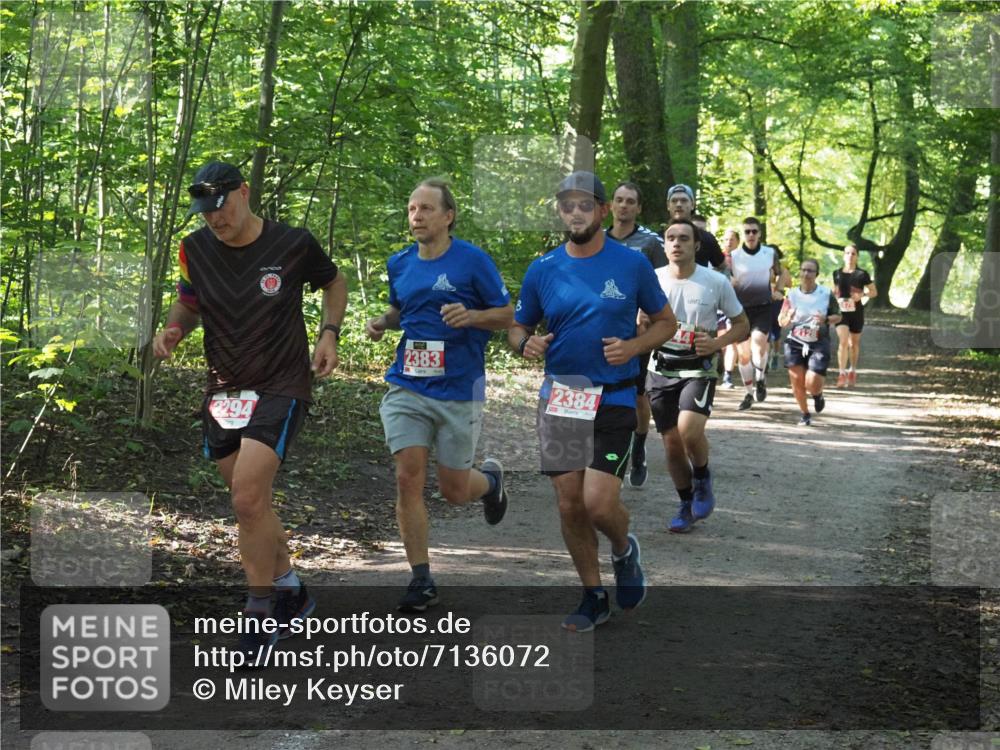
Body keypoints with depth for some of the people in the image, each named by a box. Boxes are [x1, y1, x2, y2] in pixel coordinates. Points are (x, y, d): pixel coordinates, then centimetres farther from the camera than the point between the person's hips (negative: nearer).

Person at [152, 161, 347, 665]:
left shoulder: (292, 244, -10)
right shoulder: (196, 249, -2)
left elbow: (334, 282, 8)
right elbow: (187, 302, 14)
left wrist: (329, 333, -7)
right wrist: (172, 329, -7)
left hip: (281, 387, -5)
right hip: (224, 390, 5)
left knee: (247, 499, -18)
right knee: (252, 503, 13)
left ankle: (261, 614, -4)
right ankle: (291, 593, 34)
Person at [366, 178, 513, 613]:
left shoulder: (473, 261, -7)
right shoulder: (399, 264, 8)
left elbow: (506, 316, -1)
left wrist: (470, 316, -20)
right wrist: (381, 323, 4)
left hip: (459, 391, -3)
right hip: (407, 388, 3)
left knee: (453, 491, 5)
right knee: (408, 479, -9)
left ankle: (490, 479, 42)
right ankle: (421, 579, 1)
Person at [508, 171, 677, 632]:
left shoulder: (632, 264, -1)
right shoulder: (542, 270, 4)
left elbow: (665, 322, 8)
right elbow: (517, 327, 13)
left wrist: (632, 346, -11)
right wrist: (527, 344, -10)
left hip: (614, 400, -3)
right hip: (558, 399, 3)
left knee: (599, 504, -13)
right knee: (569, 505, 5)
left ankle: (624, 551, 23)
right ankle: (594, 597, 23)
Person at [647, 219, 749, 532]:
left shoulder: (716, 282, -6)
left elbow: (742, 325, 4)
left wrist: (716, 342, -14)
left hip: (698, 368, -3)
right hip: (661, 369, 3)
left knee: (689, 430, -25)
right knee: (672, 443, 5)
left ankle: (702, 480, 5)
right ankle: (687, 505, 27)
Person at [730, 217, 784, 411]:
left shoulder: (770, 254, 1)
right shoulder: (733, 256, -3)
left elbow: (779, 273, 19)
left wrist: (779, 290, 4)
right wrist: (730, 283, -16)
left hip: (763, 307, -1)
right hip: (741, 307, 1)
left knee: (758, 340, -26)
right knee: (743, 353, 4)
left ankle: (759, 380, -5)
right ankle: (749, 393, 18)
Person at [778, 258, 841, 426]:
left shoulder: (826, 294, -6)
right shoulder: (792, 295, -1)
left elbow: (838, 316, 4)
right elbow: (781, 322, 3)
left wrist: (826, 320, -18)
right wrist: (789, 318, -20)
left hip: (819, 344, -2)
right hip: (796, 343, 2)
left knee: (812, 384, -13)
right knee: (797, 382, 4)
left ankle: (818, 395, 25)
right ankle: (805, 414, 27)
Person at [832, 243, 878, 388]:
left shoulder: (862, 274, -3)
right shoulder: (837, 273, 5)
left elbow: (874, 292, 1)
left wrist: (862, 295, -16)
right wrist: (835, 300, 1)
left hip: (856, 312, 0)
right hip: (841, 311, 0)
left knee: (854, 343, 13)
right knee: (843, 341, -16)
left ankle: (852, 371, 34)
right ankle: (842, 375, -18)